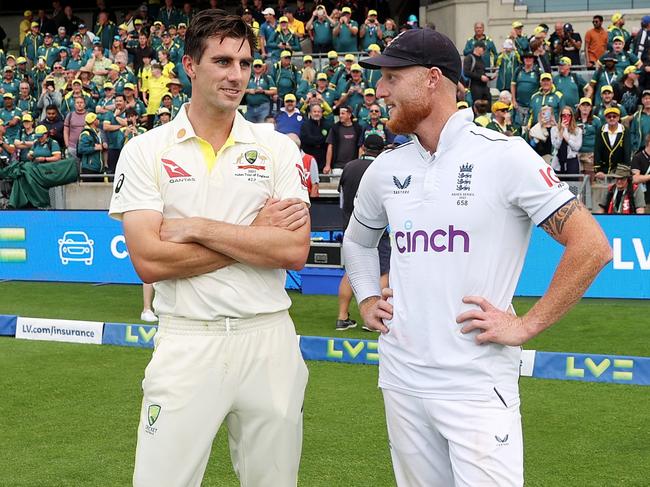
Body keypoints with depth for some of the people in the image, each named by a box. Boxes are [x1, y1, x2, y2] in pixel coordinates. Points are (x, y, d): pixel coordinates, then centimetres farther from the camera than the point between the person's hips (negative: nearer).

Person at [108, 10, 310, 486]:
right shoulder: (145, 151, -1)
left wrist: (198, 227, -12)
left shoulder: (277, 147, 3)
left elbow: (295, 251, -8)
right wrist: (256, 234, -9)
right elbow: (149, 262, -11)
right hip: (186, 342, -1)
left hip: (269, 339, 2)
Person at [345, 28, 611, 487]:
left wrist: (526, 326, -13)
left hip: (477, 386, -5)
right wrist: (367, 300, 14)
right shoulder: (386, 168, 8)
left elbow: (591, 246, -12)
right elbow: (357, 240, 29)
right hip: (401, 378, 6)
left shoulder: (505, 156, -9)